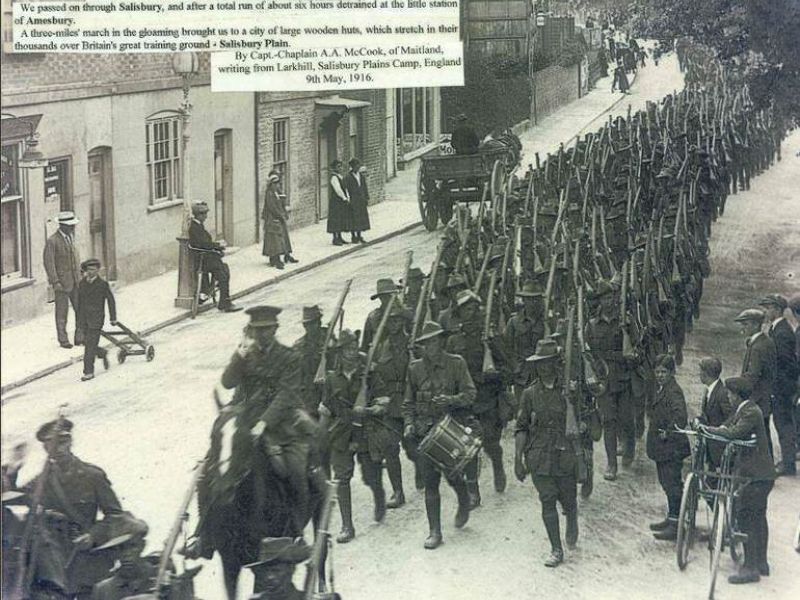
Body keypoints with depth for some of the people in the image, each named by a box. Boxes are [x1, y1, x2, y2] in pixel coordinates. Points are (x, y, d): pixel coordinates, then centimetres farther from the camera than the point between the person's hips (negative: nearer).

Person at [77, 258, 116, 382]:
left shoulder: (102, 284, -7)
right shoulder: (82, 283, 6)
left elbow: (111, 300, 0)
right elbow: (79, 301, 14)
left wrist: (113, 318, 2)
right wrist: (79, 318, 17)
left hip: (96, 319, -5)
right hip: (84, 319, 5)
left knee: (90, 345, -9)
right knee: (88, 344, 10)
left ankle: (89, 372, -4)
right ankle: (103, 353, 39)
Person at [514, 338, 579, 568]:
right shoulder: (530, 394, 3)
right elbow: (521, 428, 6)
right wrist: (518, 459, -1)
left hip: (565, 455, -1)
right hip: (539, 456, 1)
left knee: (568, 500, 5)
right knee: (548, 501, -3)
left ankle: (572, 522, 42)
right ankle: (556, 550, 5)